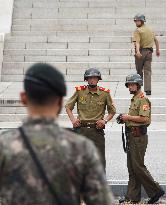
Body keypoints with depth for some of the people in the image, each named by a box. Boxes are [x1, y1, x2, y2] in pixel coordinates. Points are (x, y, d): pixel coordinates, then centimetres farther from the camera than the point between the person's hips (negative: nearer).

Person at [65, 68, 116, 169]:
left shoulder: (105, 93, 2)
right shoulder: (79, 91, 2)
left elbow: (112, 111, 13)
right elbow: (68, 107, 12)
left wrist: (105, 120, -4)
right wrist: (73, 119, -2)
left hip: (97, 130, 0)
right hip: (81, 129, 1)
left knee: (100, 159, -1)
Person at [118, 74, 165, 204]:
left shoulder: (143, 100, -12)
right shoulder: (134, 100, 19)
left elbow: (143, 118, -23)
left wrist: (128, 117, -14)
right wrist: (125, 119, 10)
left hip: (138, 136, -10)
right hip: (132, 136, 10)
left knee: (138, 166, -9)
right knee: (131, 168, 9)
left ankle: (155, 191, 1)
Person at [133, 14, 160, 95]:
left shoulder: (137, 31, -7)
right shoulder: (150, 30, 15)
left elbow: (137, 42, -23)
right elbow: (156, 40, 25)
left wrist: (137, 51, -36)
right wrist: (157, 50, 35)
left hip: (141, 52, -5)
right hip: (149, 52, 5)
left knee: (139, 71, 9)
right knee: (148, 71, 0)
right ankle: (148, 89, -10)